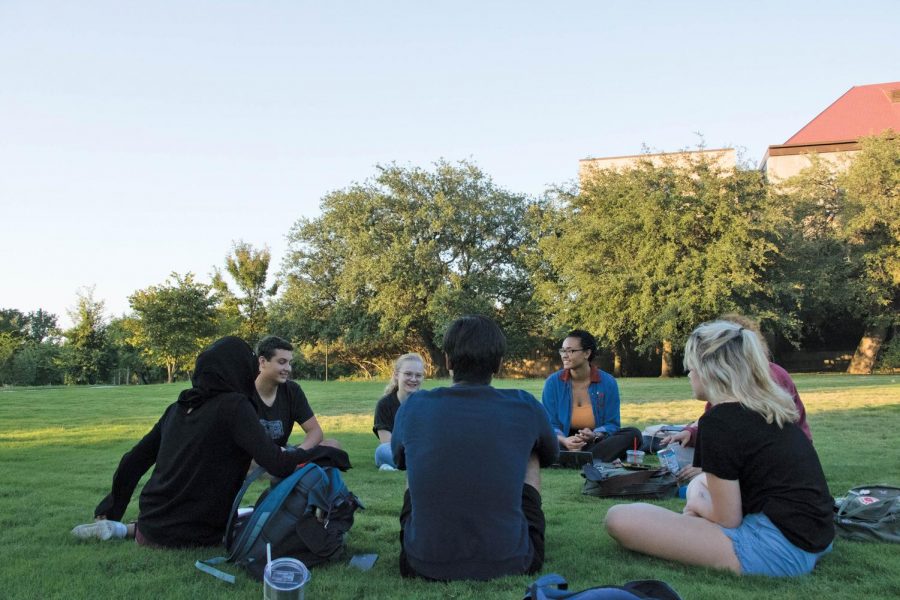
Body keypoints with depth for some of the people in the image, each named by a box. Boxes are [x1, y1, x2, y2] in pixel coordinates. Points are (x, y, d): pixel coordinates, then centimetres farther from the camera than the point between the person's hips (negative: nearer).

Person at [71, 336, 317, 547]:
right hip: (192, 539, -7)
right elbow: (277, 463, -22)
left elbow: (133, 460, 11)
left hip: (150, 525, 7)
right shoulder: (234, 406, -14)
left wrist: (110, 511, 24)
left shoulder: (178, 407, 5)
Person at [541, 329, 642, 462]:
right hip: (564, 443, -1)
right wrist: (564, 440, -24)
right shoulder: (553, 382, -1)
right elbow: (549, 424, -2)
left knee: (633, 435, -25)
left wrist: (594, 435, -21)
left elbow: (611, 424, 2)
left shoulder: (608, 382, -1)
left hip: (596, 443, 1)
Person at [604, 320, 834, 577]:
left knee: (620, 518, -15)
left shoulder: (719, 420, -14)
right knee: (699, 484, 33)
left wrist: (696, 504, 11)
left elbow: (728, 519, -9)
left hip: (779, 548, -10)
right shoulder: (772, 408, 12)